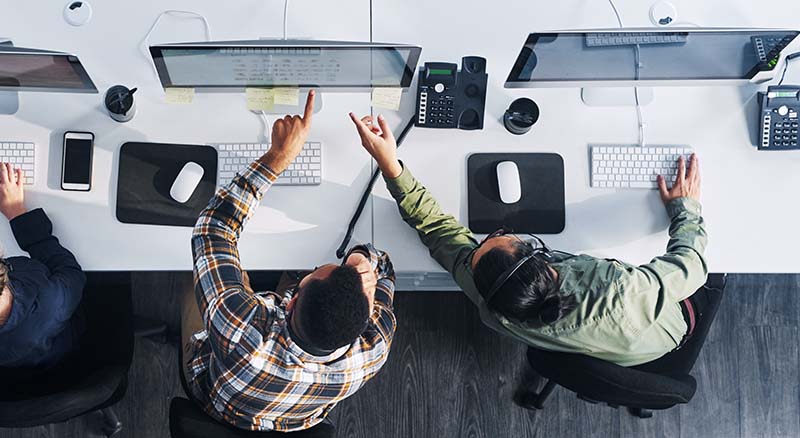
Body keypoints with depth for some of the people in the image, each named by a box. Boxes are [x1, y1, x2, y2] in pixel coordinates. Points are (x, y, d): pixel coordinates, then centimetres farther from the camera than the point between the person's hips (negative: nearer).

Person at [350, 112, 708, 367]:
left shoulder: (495, 309, -41)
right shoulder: (624, 294, -50)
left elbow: (438, 229, -29)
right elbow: (691, 263, -27)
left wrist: (390, 164, -34)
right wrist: (686, 208, -9)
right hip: (673, 325, -2)